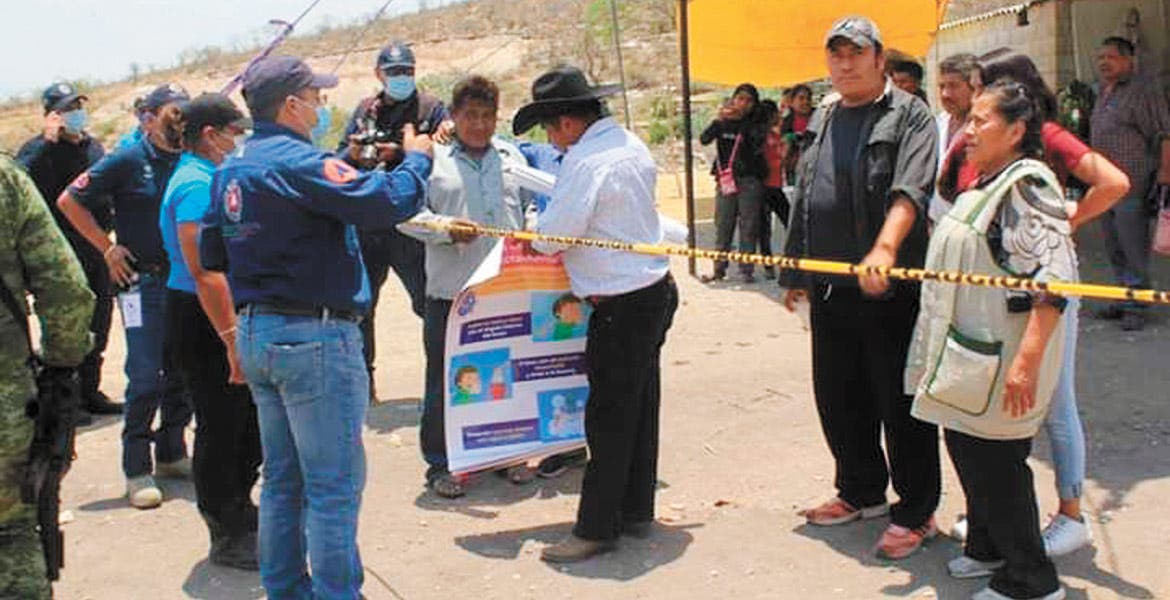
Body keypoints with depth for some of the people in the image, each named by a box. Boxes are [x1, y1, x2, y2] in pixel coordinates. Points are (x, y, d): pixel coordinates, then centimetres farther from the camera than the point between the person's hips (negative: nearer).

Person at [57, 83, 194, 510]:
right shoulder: (128, 161, -5)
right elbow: (69, 201, -2)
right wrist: (108, 248, -5)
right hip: (143, 281, -5)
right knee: (146, 377, -6)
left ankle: (172, 454, 27)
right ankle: (137, 470, 3)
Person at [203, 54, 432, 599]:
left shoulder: (230, 170, 10)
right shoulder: (299, 163, -17)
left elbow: (211, 254, 16)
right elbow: (389, 202, -21)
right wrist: (416, 159, -4)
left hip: (254, 332, 9)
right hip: (314, 336, -9)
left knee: (282, 478, 18)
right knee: (334, 485, -1)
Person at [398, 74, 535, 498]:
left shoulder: (512, 156, 14)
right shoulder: (432, 158, 1)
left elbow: (531, 204, 20)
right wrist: (447, 227, -18)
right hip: (450, 290, -4)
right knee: (445, 377, 3)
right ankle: (440, 462, 16)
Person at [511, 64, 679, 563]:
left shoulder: (586, 162, -19)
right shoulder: (630, 143, 10)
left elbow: (550, 237, -16)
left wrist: (533, 226, 6)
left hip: (621, 305, -10)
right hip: (656, 290, 10)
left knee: (609, 417, -2)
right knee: (641, 406, 15)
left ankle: (596, 528, 7)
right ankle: (636, 512, 26)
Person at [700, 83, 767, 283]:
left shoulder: (754, 125, 4)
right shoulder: (722, 123, 9)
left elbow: (758, 145, -14)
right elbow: (704, 139, -6)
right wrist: (719, 120, -20)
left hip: (749, 180, -1)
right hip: (725, 180, 1)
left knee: (748, 227, -1)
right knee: (722, 226, 3)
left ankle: (746, 270, 3)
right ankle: (719, 269, 9)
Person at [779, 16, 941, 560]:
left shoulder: (908, 116, -5)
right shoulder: (825, 122, 17)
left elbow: (910, 191, -22)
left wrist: (885, 248, -38)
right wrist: (796, 273, 22)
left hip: (890, 289, -7)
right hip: (830, 290, 7)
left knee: (900, 403, 1)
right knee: (838, 398, 16)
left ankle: (916, 513, 14)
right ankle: (861, 493, 33)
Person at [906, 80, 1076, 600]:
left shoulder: (1027, 183, -17)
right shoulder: (987, 184, 14)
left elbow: (1055, 276, -25)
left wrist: (1028, 360, -29)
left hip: (999, 358, -10)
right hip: (968, 356, 10)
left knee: (995, 463, -2)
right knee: (968, 451, 19)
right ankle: (987, 548, 38)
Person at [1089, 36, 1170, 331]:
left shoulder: (1142, 93, -9)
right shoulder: (1103, 94, 18)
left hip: (1132, 188, -9)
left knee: (1134, 249, -4)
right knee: (1115, 250, 14)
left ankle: (1136, 308, 3)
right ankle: (1124, 300, 24)